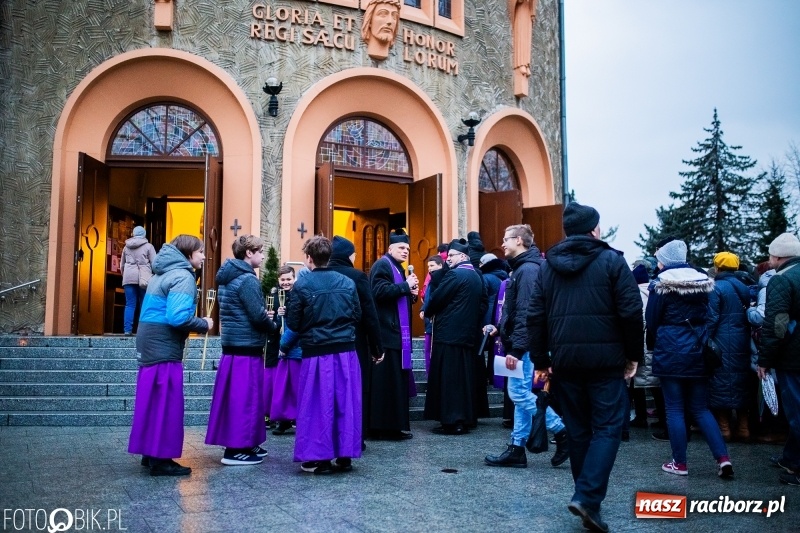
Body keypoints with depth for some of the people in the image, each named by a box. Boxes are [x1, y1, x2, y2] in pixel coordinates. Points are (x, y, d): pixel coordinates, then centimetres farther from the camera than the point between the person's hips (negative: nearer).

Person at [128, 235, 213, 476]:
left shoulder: (163, 273, 17)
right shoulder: (183, 276, -14)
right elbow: (177, 317, -24)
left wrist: (197, 321, 11)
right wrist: (204, 325, -9)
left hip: (150, 343, 10)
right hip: (164, 347, -10)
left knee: (154, 400, 14)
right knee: (165, 402, -3)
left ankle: (151, 453, 22)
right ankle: (161, 459, 2)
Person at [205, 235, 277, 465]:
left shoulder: (227, 277, 14)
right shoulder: (248, 280, -16)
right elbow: (258, 316, -20)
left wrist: (264, 318, 9)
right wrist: (273, 326, 0)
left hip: (231, 344, 9)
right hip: (247, 346, -9)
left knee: (235, 395, 14)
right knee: (244, 396, -3)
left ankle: (237, 443, 22)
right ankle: (236, 449, 1)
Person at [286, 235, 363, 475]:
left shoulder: (302, 285, -9)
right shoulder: (348, 283, 1)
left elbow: (293, 323, -5)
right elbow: (357, 315, 7)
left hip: (316, 352, -3)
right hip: (346, 351, 3)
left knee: (317, 404, 6)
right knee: (345, 403, 10)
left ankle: (319, 457, 10)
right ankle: (344, 456, 17)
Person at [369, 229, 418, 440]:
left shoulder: (398, 268, 21)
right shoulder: (382, 265, -8)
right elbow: (381, 291, -24)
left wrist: (412, 294, 6)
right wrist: (406, 285, -17)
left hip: (398, 332, 10)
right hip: (386, 331, -10)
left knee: (397, 379, 11)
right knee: (387, 379, -8)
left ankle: (395, 425, 16)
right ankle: (385, 427, -3)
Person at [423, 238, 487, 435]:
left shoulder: (454, 274, -13)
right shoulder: (477, 277, 14)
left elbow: (436, 299, -12)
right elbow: (482, 304, 15)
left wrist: (428, 313, 6)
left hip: (449, 333, -8)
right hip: (468, 333, 9)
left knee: (448, 378, -4)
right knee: (464, 377, 11)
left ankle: (452, 421, -3)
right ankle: (466, 418, 16)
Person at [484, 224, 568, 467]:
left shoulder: (527, 269, -15)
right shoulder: (522, 268, 17)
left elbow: (526, 313, -22)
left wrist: (516, 348, -23)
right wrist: (500, 328, 15)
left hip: (525, 346, -10)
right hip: (521, 344, 10)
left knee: (519, 393, -9)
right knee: (521, 394, 10)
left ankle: (563, 432, -1)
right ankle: (517, 449, 14)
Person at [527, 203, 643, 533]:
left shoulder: (548, 265, 8)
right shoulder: (612, 260, -2)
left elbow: (535, 316, 5)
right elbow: (630, 312, -7)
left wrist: (541, 359, 11)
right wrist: (634, 355, 3)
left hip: (565, 359, 4)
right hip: (605, 358, -4)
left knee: (577, 429, 13)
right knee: (607, 428, 1)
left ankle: (588, 496, 21)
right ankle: (587, 497, -12)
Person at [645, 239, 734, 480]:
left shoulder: (661, 283, -7)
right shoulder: (703, 281, 7)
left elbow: (652, 321, -5)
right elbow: (708, 318, 11)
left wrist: (652, 345, 12)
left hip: (670, 352, -5)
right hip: (698, 352, 5)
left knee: (675, 408, 3)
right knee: (700, 408, 11)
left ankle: (679, 463, 7)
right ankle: (723, 458, 0)